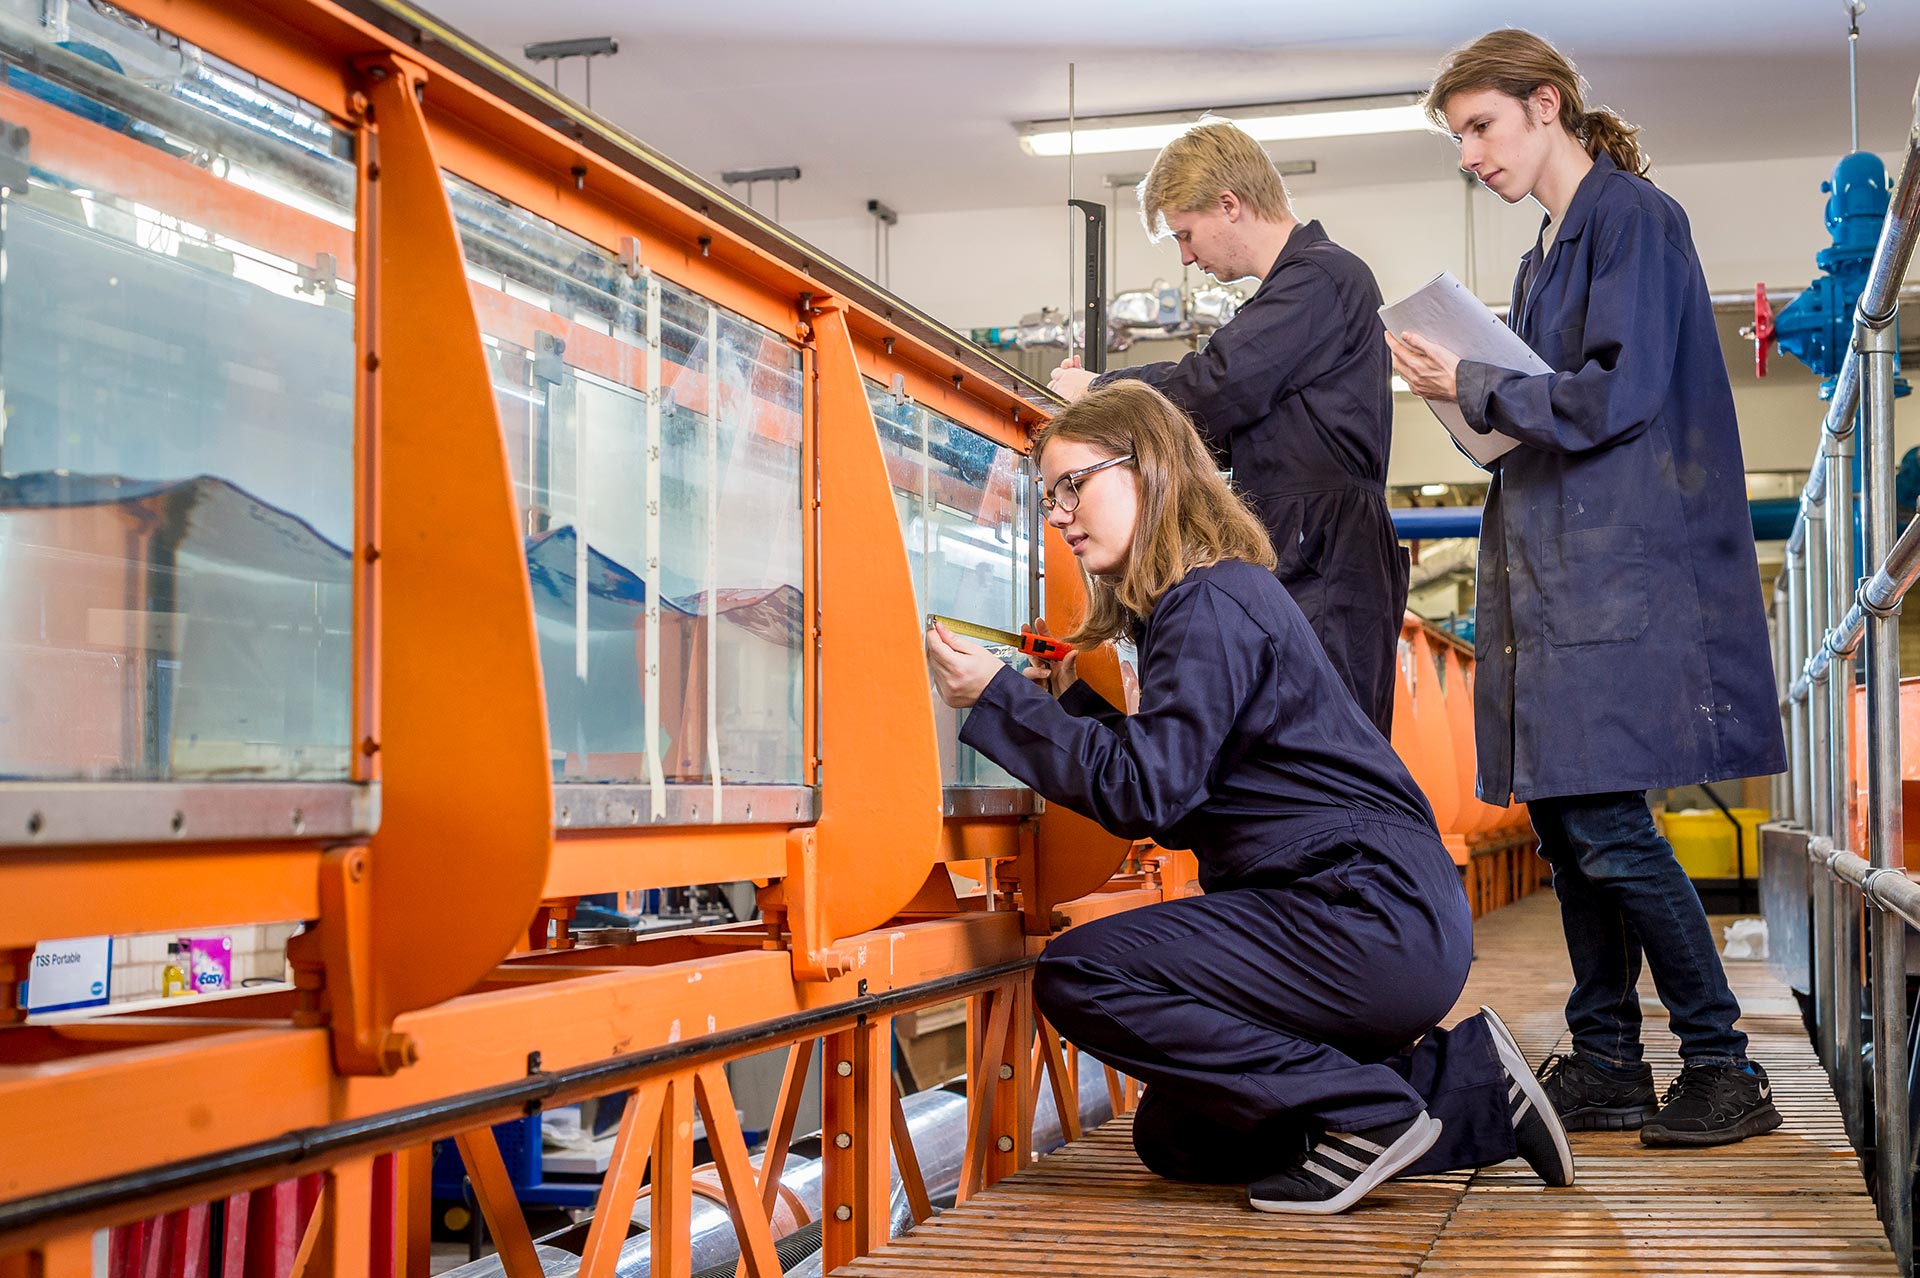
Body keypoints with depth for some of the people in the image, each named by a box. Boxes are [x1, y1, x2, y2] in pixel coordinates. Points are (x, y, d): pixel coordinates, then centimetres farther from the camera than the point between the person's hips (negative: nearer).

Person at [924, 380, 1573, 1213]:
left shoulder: (1211, 603, -14)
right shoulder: (1201, 600, 17)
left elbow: (1145, 791, -22)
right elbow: (1178, 805, 18)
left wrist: (998, 697, -17)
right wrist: (1071, 703, 11)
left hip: (1371, 918, -11)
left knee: (1078, 974, -17)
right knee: (1175, 1140, 15)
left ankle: (1366, 1112, -12)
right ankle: (1466, 1084, 13)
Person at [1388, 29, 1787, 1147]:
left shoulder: (1633, 215, -7)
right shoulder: (1551, 246, 21)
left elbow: (1619, 394, -16)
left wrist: (1474, 387, -10)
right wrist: (1471, 394, 5)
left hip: (1623, 569, -9)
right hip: (1557, 566, 9)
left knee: (1607, 824, -12)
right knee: (1561, 816, 8)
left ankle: (1725, 1067, 0)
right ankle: (1606, 1065, 15)